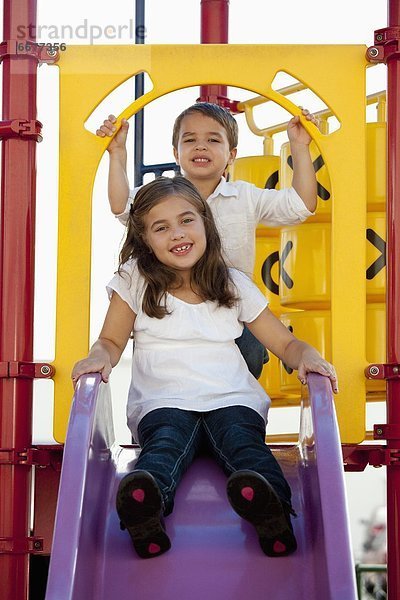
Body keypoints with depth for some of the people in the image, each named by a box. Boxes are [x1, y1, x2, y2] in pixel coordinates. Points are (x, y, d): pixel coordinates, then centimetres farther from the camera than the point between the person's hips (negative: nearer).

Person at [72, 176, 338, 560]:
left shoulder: (234, 285, 14)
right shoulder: (134, 280, 11)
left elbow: (284, 343, 16)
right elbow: (112, 340, 16)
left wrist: (306, 356, -8)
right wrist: (100, 356, -10)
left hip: (231, 398, 1)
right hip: (162, 401, -1)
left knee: (241, 439, -33)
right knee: (167, 442, -36)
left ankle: (272, 507, -64)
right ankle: (143, 511, -68)